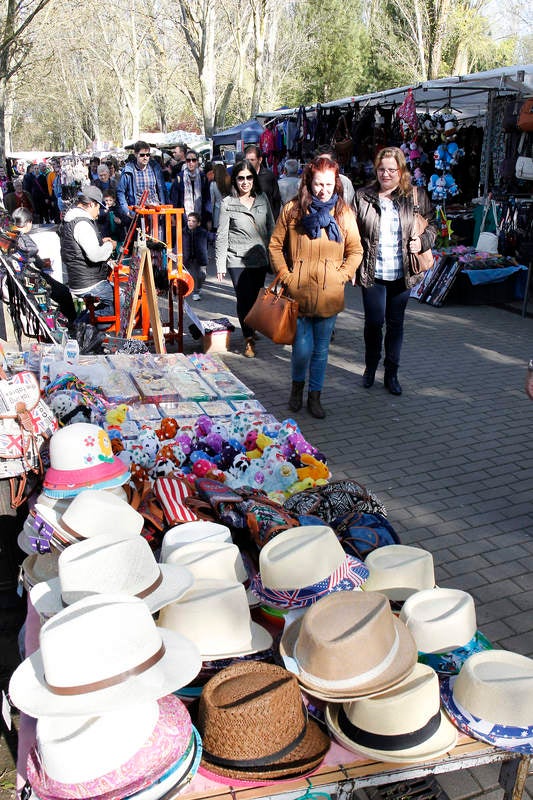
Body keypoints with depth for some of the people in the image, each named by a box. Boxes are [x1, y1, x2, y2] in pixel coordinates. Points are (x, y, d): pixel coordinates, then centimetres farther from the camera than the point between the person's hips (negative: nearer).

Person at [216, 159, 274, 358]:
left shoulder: (262, 199, 6)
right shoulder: (227, 204, -3)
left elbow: (271, 228, 13)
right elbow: (222, 235, -3)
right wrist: (220, 263, -6)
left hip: (260, 258, 3)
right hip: (237, 260, -3)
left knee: (256, 297, 9)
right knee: (244, 299, -4)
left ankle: (252, 329, 31)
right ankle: (249, 340, 7)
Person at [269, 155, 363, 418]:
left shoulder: (344, 213, 4)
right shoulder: (292, 209, 0)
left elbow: (355, 250, 9)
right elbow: (275, 245, 5)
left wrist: (342, 276, -4)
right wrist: (285, 276, -4)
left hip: (329, 296, 2)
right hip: (298, 293, -1)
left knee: (321, 349, 10)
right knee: (302, 348, -1)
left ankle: (315, 396, 27)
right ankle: (297, 386, 29)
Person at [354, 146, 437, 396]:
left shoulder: (416, 197, 3)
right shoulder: (363, 197, -1)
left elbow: (431, 224, 14)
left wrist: (423, 241, -6)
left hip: (402, 273, 2)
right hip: (372, 273, -1)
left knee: (396, 323, 10)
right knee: (374, 321, 1)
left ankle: (391, 373, 22)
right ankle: (370, 366, 25)